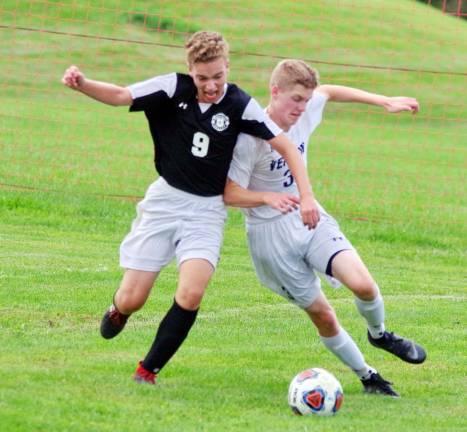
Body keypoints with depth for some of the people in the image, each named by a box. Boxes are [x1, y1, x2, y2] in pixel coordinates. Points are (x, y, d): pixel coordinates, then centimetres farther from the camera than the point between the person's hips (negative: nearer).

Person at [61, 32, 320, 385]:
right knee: (131, 299, -1)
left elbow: (286, 146, -9)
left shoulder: (239, 105, -11)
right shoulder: (174, 88, -8)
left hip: (207, 210, -1)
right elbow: (120, 95, -15)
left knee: (191, 294, -22)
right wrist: (82, 84, -33)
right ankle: (118, 311, 40)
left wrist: (307, 196, -17)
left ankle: (148, 370, -3)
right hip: (165, 199, 1)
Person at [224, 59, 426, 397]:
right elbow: (229, 193, -18)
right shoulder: (250, 138, -21)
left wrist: (387, 102, 16)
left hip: (311, 219, 4)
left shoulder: (305, 113, -4)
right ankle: (368, 376, 19)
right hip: (272, 235, -4)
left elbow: (330, 92, 18)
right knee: (322, 315, 0)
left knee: (362, 284, -17)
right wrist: (269, 197, -35)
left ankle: (379, 334, 14)